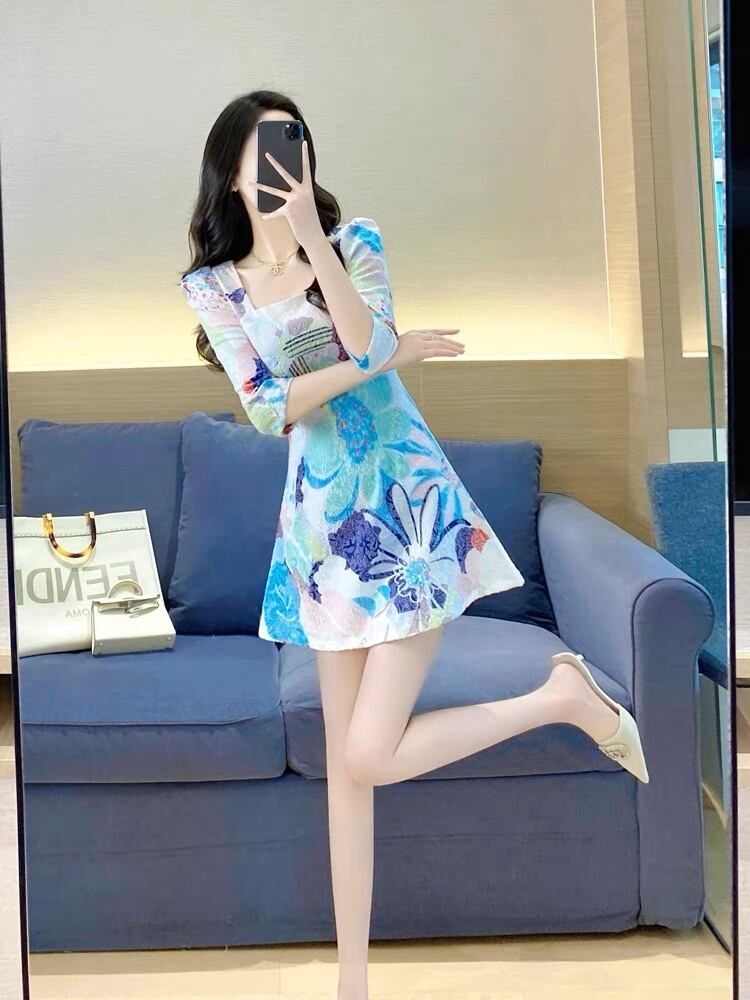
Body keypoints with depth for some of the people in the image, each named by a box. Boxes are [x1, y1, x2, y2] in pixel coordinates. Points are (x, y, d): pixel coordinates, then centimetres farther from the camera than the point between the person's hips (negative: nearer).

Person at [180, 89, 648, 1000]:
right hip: (322, 521, 3)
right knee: (344, 761, 6)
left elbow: (367, 343, -16)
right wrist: (397, 354, -11)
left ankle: (565, 697, 10)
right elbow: (266, 409, -6)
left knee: (370, 756, -11)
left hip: (407, 507, -3)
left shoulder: (353, 241, 1)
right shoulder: (213, 286, 5)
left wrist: (313, 238, -23)